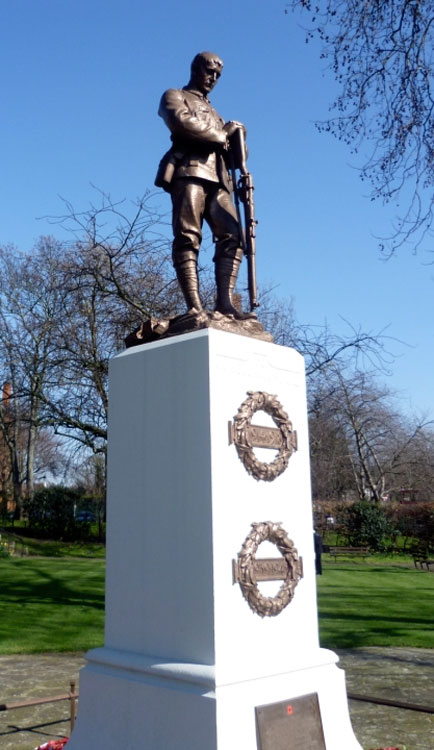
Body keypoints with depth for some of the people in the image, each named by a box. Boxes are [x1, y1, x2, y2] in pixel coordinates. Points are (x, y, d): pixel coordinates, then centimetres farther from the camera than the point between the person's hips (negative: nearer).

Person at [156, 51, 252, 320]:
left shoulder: (213, 112, 37)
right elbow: (181, 121, -6)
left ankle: (225, 302, -19)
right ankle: (195, 306, -25)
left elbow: (226, 149, 27)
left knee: (233, 236, -12)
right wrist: (221, 134, 1)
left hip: (217, 177, 6)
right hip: (190, 171, -6)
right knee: (188, 238, -16)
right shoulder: (174, 96, 18)